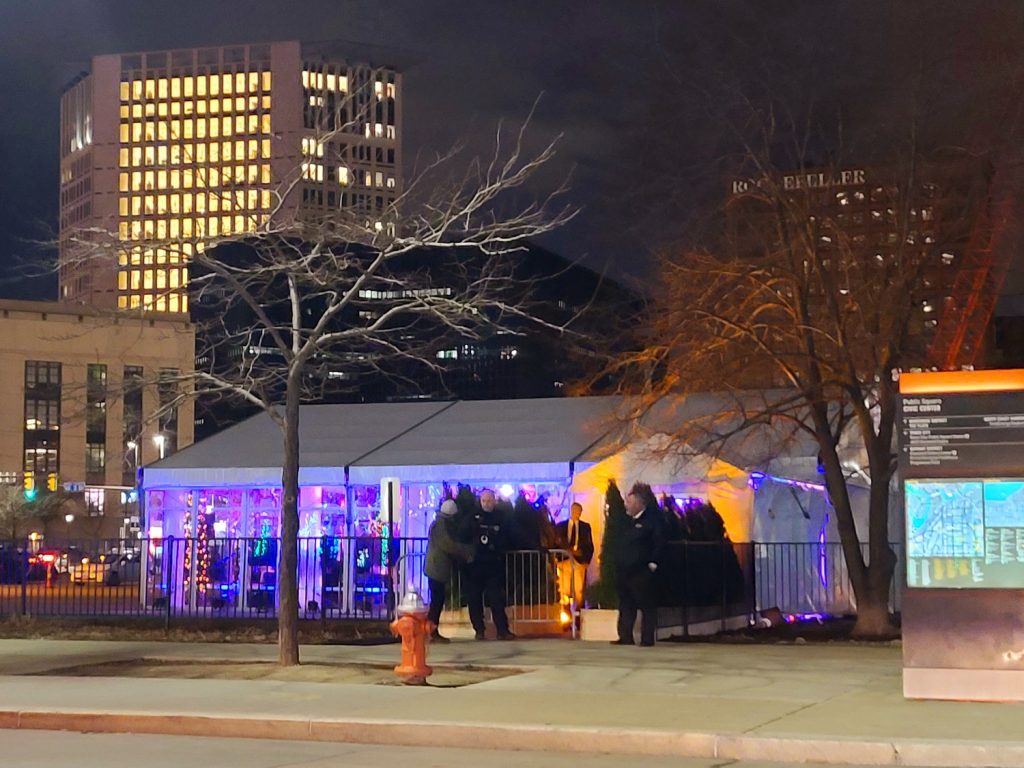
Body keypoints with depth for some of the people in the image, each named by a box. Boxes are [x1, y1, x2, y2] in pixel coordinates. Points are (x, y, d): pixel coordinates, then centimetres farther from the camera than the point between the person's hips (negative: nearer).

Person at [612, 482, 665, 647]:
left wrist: (653, 563, -13)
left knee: (647, 606, -2)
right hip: (624, 571, 8)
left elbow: (659, 544, -11)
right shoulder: (628, 521, 17)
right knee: (626, 605, 9)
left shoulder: (651, 520, -8)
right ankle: (625, 636, 13)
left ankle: (647, 638, -1)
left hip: (641, 572, -8)